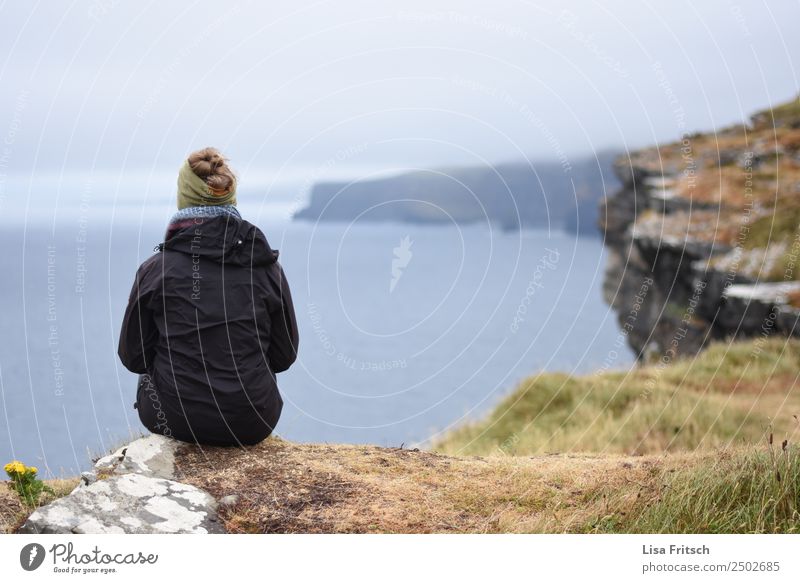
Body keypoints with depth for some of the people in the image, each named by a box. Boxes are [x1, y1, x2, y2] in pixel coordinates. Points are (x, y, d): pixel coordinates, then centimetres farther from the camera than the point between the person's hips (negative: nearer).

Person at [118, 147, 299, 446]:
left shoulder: (154, 269, -8)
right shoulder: (267, 267, -4)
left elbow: (132, 357, 1)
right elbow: (285, 355, 4)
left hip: (176, 420, -1)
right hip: (254, 425, 1)